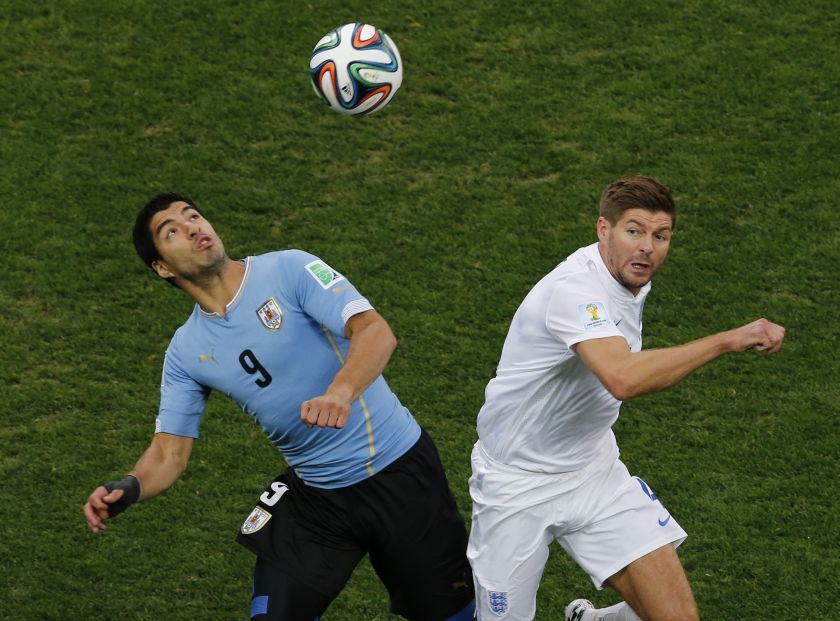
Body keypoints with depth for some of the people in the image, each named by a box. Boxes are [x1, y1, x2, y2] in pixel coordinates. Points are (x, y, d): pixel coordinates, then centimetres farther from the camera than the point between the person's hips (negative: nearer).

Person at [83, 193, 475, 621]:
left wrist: (341, 392, -44)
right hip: (314, 500, 3)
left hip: (399, 472, -3)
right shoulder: (185, 352, 1)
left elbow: (376, 332, -24)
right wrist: (128, 489, -21)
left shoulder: (289, 270, -13)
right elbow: (169, 454, 1)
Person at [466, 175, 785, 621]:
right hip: (516, 482, -7)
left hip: (593, 469, 7)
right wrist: (729, 341, -43)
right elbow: (623, 379, -45)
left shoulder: (634, 278, 0)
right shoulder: (574, 288, -28)